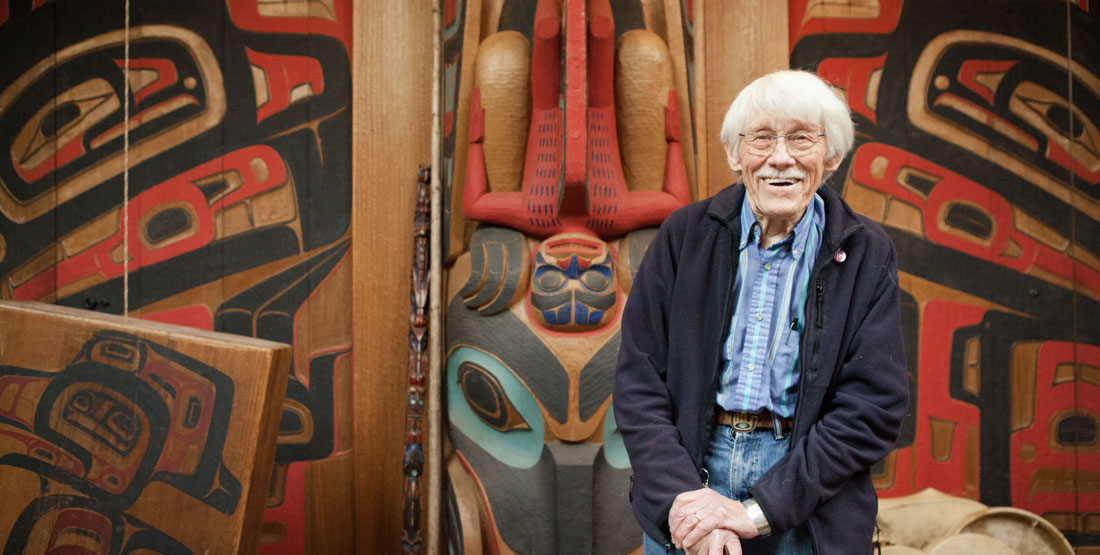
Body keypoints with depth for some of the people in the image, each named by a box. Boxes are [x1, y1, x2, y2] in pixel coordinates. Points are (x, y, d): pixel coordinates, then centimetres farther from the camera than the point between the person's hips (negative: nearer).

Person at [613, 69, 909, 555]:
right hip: (684, 478, 1)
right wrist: (680, 497, -17)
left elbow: (875, 406, -8)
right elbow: (637, 381, -4)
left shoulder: (865, 255, -3)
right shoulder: (684, 236, 0)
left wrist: (755, 510, -15)